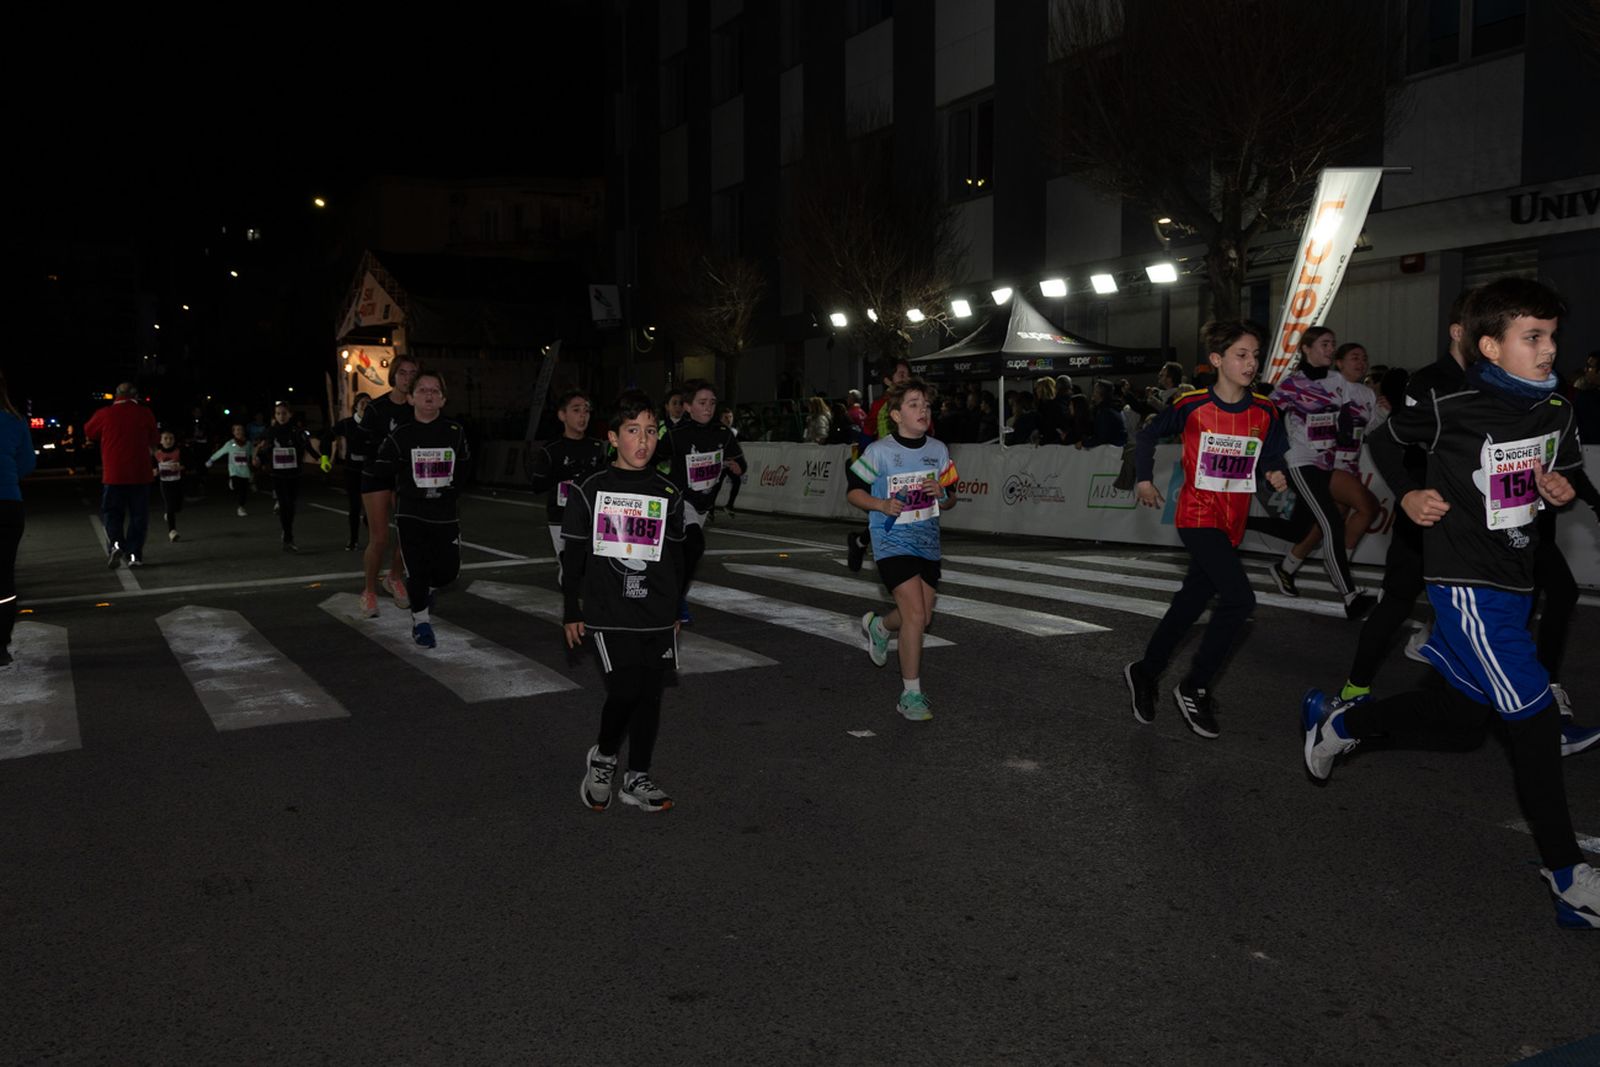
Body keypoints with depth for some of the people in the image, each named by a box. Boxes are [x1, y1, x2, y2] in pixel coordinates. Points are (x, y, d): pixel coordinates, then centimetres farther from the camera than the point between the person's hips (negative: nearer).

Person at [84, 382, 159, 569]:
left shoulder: (105, 414, -2)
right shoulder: (145, 414, -3)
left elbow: (89, 432, 15)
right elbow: (154, 441, 8)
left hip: (113, 476, 0)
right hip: (140, 476, 0)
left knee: (111, 513, 11)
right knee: (138, 516, 8)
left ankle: (115, 543, -12)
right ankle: (134, 554, 5)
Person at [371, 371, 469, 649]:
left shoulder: (455, 432, 0)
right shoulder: (401, 435, -6)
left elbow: (462, 468, 15)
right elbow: (381, 471, 2)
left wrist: (449, 490, 9)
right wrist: (408, 488, 6)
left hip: (445, 515, 2)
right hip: (410, 514, -2)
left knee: (448, 570, 2)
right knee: (417, 571, -3)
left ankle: (426, 590, 37)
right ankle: (420, 621, 18)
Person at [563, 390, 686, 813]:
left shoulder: (668, 494, 6)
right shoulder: (591, 491, -2)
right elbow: (573, 556, 2)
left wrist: (675, 612, 16)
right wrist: (571, 612, 1)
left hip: (658, 617, 4)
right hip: (610, 614, -3)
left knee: (650, 696, 8)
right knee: (625, 691, -12)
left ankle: (638, 778, 22)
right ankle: (602, 758, 16)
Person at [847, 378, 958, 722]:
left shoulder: (939, 450, 5)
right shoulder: (879, 452, -9)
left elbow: (950, 499, 13)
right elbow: (853, 491, -1)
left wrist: (941, 494, -10)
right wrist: (883, 505, -18)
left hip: (927, 543, 6)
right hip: (892, 542, -6)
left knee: (923, 619, 11)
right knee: (915, 614, -17)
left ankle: (878, 626, 45)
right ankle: (911, 695, -5)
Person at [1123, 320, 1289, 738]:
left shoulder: (1266, 412, 2)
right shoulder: (1191, 405, -9)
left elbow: (1271, 458, 12)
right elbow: (1148, 435, 6)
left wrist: (1274, 473, -9)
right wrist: (1144, 479, 3)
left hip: (1232, 524, 5)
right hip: (1197, 516, -5)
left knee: (1190, 605, 13)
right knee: (1239, 599, -19)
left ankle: (1144, 672, 34)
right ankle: (1193, 689, -4)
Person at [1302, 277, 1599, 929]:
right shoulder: (1453, 409, -14)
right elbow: (1385, 438, 3)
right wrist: (1408, 494, -8)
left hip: (1515, 581, 8)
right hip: (1465, 582, -8)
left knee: (1463, 712, 15)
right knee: (1534, 717, -8)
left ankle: (1337, 721, 35)